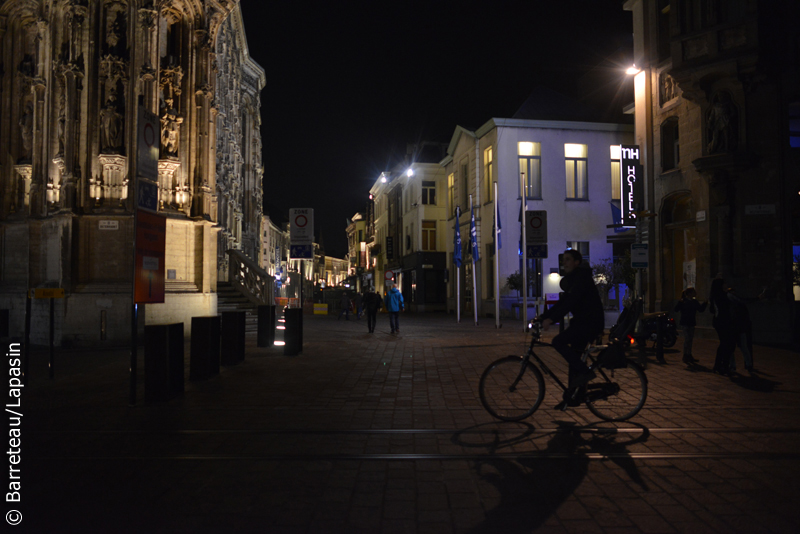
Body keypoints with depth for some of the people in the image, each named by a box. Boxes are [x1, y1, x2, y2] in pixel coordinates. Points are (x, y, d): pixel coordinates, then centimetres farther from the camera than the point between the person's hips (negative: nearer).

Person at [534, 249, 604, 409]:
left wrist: (551, 319, -32)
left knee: (558, 341, -21)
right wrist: (542, 317, 6)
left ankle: (585, 372, -12)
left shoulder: (582, 277, -14)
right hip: (582, 322, 10)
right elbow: (563, 303, 16)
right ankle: (571, 396, 17)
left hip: (591, 323, -10)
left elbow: (571, 301, -26)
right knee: (573, 356, 10)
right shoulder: (571, 280, 16)